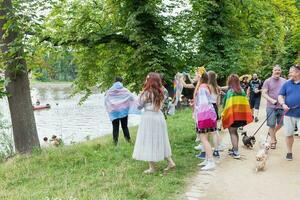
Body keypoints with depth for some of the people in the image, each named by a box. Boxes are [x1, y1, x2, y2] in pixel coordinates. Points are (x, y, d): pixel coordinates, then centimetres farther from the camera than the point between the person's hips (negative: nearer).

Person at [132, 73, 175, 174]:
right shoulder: (159, 92, 5)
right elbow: (159, 105, 12)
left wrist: (141, 94, 6)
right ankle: (170, 161, 17)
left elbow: (140, 106, -5)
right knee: (160, 141, 18)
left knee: (149, 142, 3)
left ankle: (152, 167, 8)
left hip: (149, 118, -7)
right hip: (159, 117, 7)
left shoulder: (147, 93, -14)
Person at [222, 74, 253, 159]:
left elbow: (228, 104, -12)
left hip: (233, 115, -6)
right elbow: (246, 103, 5)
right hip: (241, 115, 6)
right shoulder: (242, 91, 5)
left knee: (232, 132, 4)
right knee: (235, 132, 21)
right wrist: (246, 116, 11)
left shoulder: (230, 91, -11)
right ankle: (234, 149, 29)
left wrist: (224, 115, -4)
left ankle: (236, 152, 0)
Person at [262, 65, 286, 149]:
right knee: (271, 125, 1)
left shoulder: (284, 81, 8)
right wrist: (271, 100, -22)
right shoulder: (268, 81, -3)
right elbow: (264, 93, -7)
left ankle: (273, 133, 37)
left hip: (282, 106, 4)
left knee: (281, 123, 11)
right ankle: (273, 141, 14)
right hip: (271, 107, -3)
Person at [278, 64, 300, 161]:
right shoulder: (287, 84, 8)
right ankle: (289, 152, 23)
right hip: (289, 113, 2)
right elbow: (280, 96, 6)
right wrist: (283, 104, -13)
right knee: (289, 134, 8)